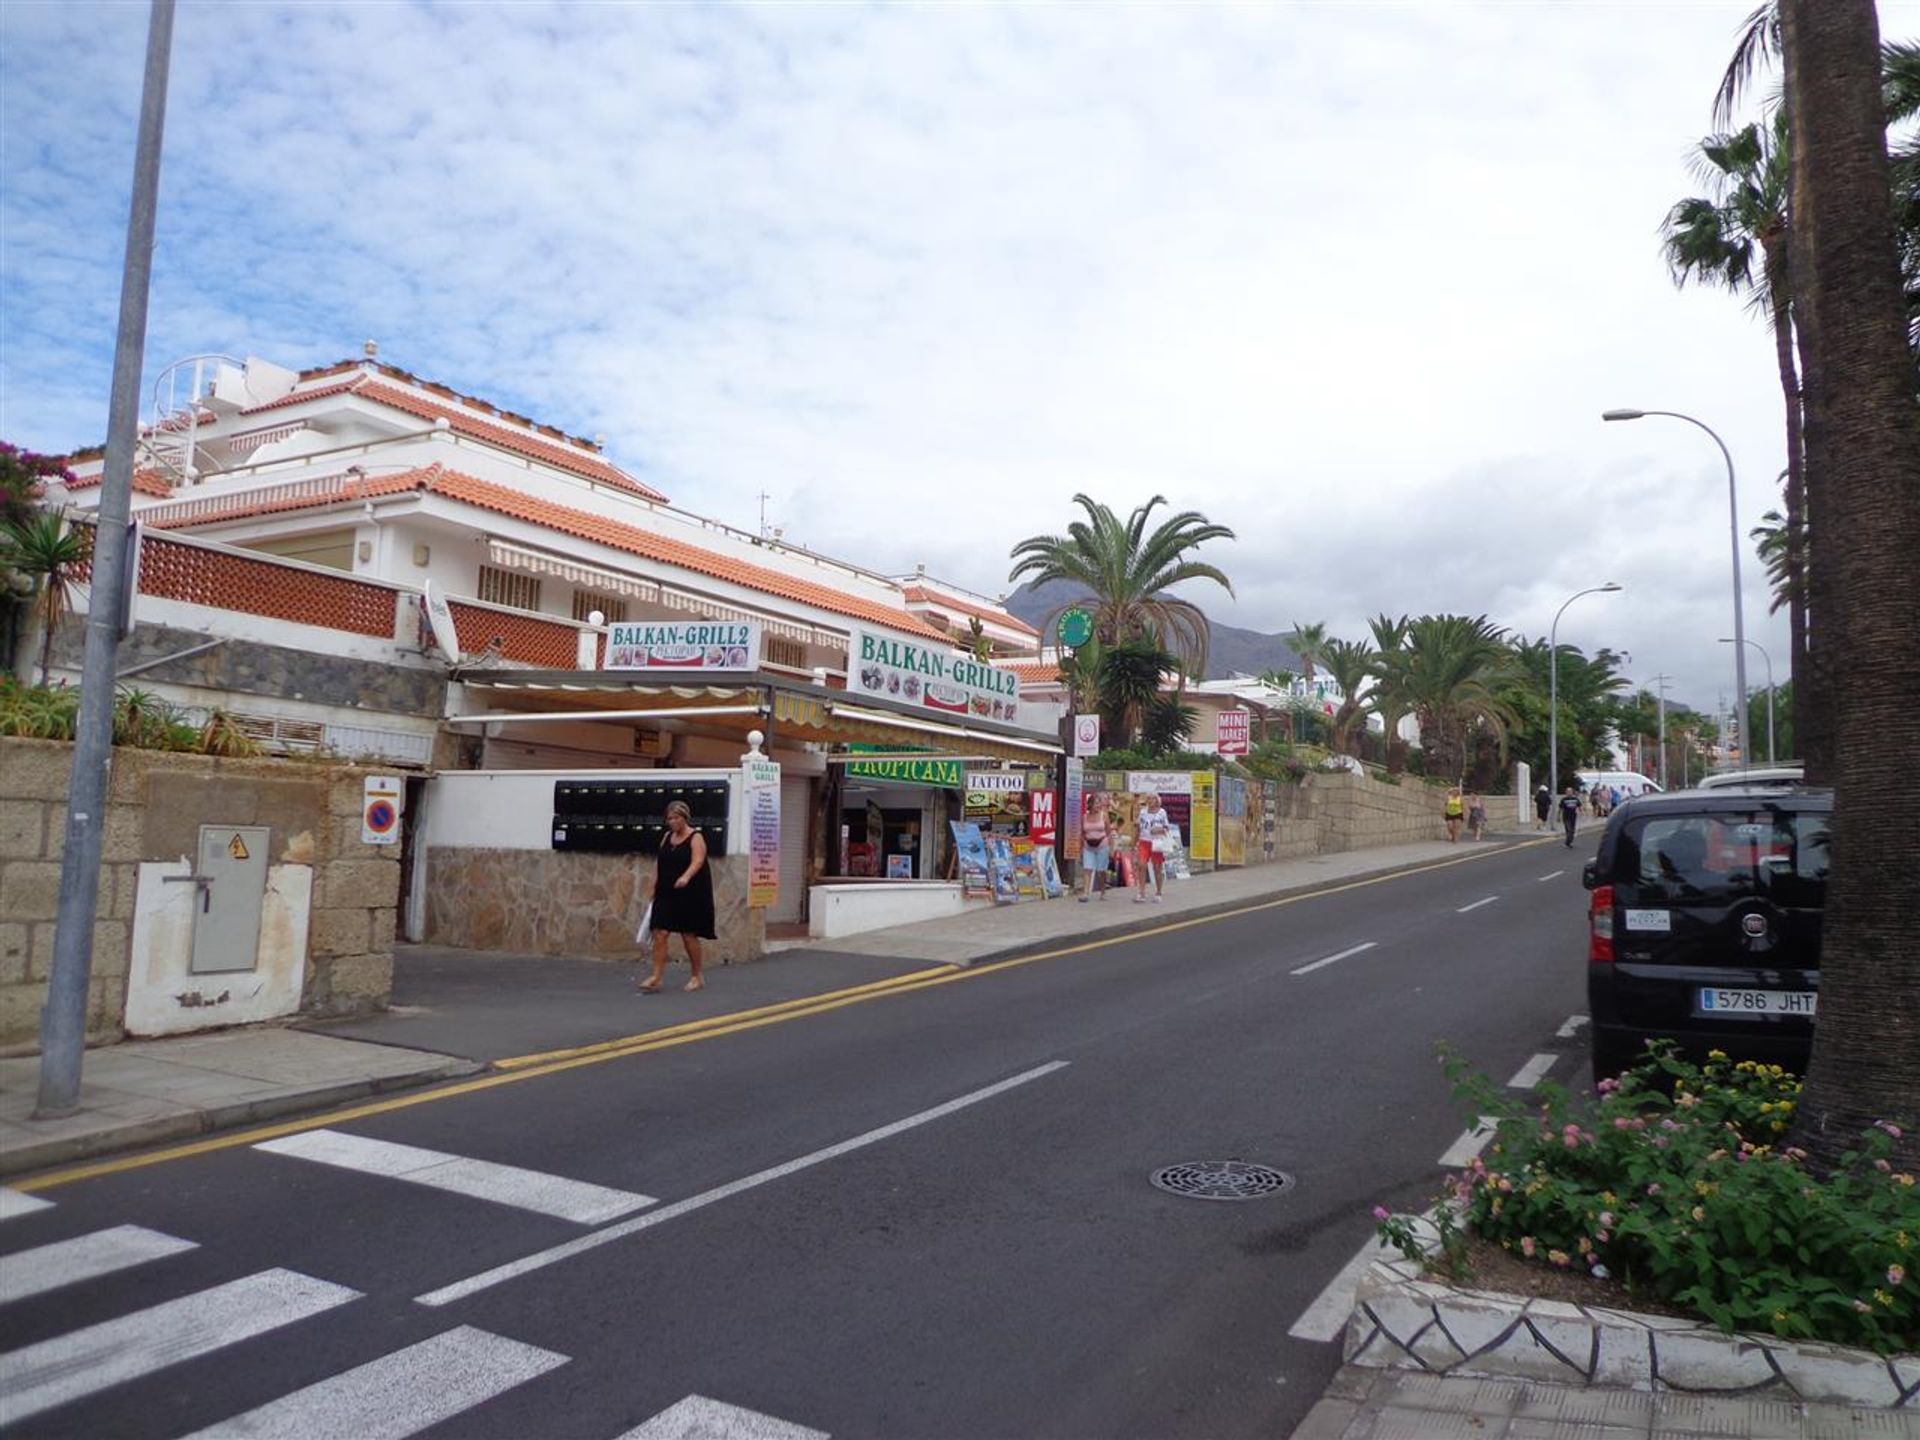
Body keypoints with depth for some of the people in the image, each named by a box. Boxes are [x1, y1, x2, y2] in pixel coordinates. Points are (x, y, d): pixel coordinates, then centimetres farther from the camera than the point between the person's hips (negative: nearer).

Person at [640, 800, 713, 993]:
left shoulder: (696, 838, -8)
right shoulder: (666, 837, 10)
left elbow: (697, 862, -24)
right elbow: (660, 864, 15)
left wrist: (685, 877, -43)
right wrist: (654, 886, 9)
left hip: (690, 895, -5)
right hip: (666, 894, 5)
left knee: (689, 935, 3)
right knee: (659, 933, -4)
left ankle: (697, 977, 18)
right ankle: (656, 977, -2)